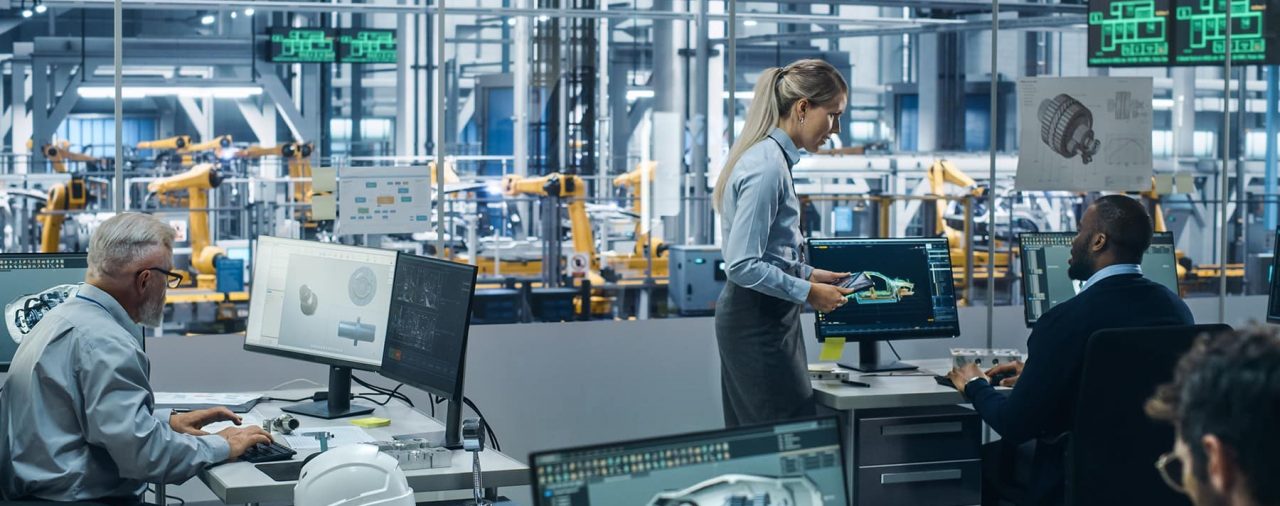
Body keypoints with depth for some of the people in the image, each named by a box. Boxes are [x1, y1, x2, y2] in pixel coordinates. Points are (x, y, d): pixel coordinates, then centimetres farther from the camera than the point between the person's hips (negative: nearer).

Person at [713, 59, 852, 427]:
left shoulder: (770, 157, 12)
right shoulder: (767, 166, -19)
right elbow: (742, 266, -23)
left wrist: (811, 274, 13)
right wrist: (809, 292, -15)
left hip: (763, 318, 10)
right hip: (758, 323, -10)